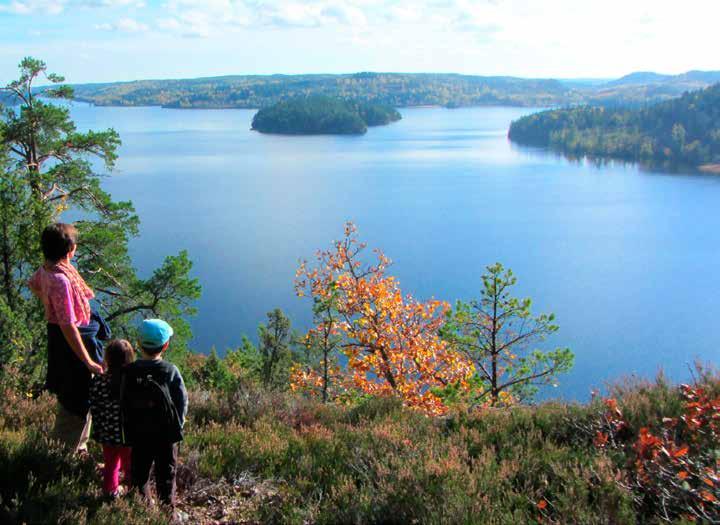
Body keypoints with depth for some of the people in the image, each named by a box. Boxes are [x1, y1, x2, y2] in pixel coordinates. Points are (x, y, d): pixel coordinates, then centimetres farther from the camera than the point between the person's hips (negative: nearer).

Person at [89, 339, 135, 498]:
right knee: (130, 463, 19)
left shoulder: (98, 382, -16)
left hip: (108, 433, 2)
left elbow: (94, 410, -7)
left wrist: (97, 431, 8)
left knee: (111, 463, 23)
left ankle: (111, 491, 38)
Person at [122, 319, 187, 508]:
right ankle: (167, 506, 21)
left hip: (137, 434, 1)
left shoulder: (129, 371, -9)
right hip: (166, 433, -1)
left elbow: (123, 402, -4)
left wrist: (128, 428, 8)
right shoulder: (171, 371, -12)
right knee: (166, 472, 14)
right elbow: (182, 400, -8)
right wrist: (178, 424, 6)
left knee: (139, 472, 17)